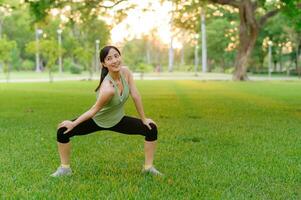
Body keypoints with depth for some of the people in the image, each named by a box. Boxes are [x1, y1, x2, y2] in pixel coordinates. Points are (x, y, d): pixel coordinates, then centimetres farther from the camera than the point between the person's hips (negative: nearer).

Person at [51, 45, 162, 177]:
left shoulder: (126, 72, -21)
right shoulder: (108, 88, -39)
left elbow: (136, 96, -14)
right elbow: (95, 110, -27)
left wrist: (144, 119, -5)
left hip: (118, 120, 5)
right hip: (97, 120, -5)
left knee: (151, 129, -3)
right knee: (63, 132, -20)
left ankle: (148, 167, 13)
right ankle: (65, 168, 4)